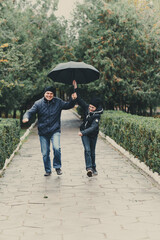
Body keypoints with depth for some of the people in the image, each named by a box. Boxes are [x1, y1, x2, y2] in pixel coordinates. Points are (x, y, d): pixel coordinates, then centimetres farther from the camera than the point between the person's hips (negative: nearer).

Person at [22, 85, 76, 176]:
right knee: (45, 153, 6)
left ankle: (57, 167, 1)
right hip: (43, 132, 1)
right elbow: (30, 112, -5)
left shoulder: (58, 102, 1)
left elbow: (68, 105, 9)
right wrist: (26, 117, -26)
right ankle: (48, 170, 25)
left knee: (57, 148, -21)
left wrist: (72, 100, -11)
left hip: (55, 131, -1)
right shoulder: (38, 103, -2)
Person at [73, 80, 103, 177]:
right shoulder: (87, 108, -10)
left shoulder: (97, 115, -25)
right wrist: (76, 89, -9)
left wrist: (83, 132, -46)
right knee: (87, 149, -12)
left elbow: (93, 127, -35)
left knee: (92, 151, 9)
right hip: (84, 133, 3)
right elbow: (79, 100, 0)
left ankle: (93, 168, 28)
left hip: (93, 134, -3)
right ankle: (89, 168, -21)